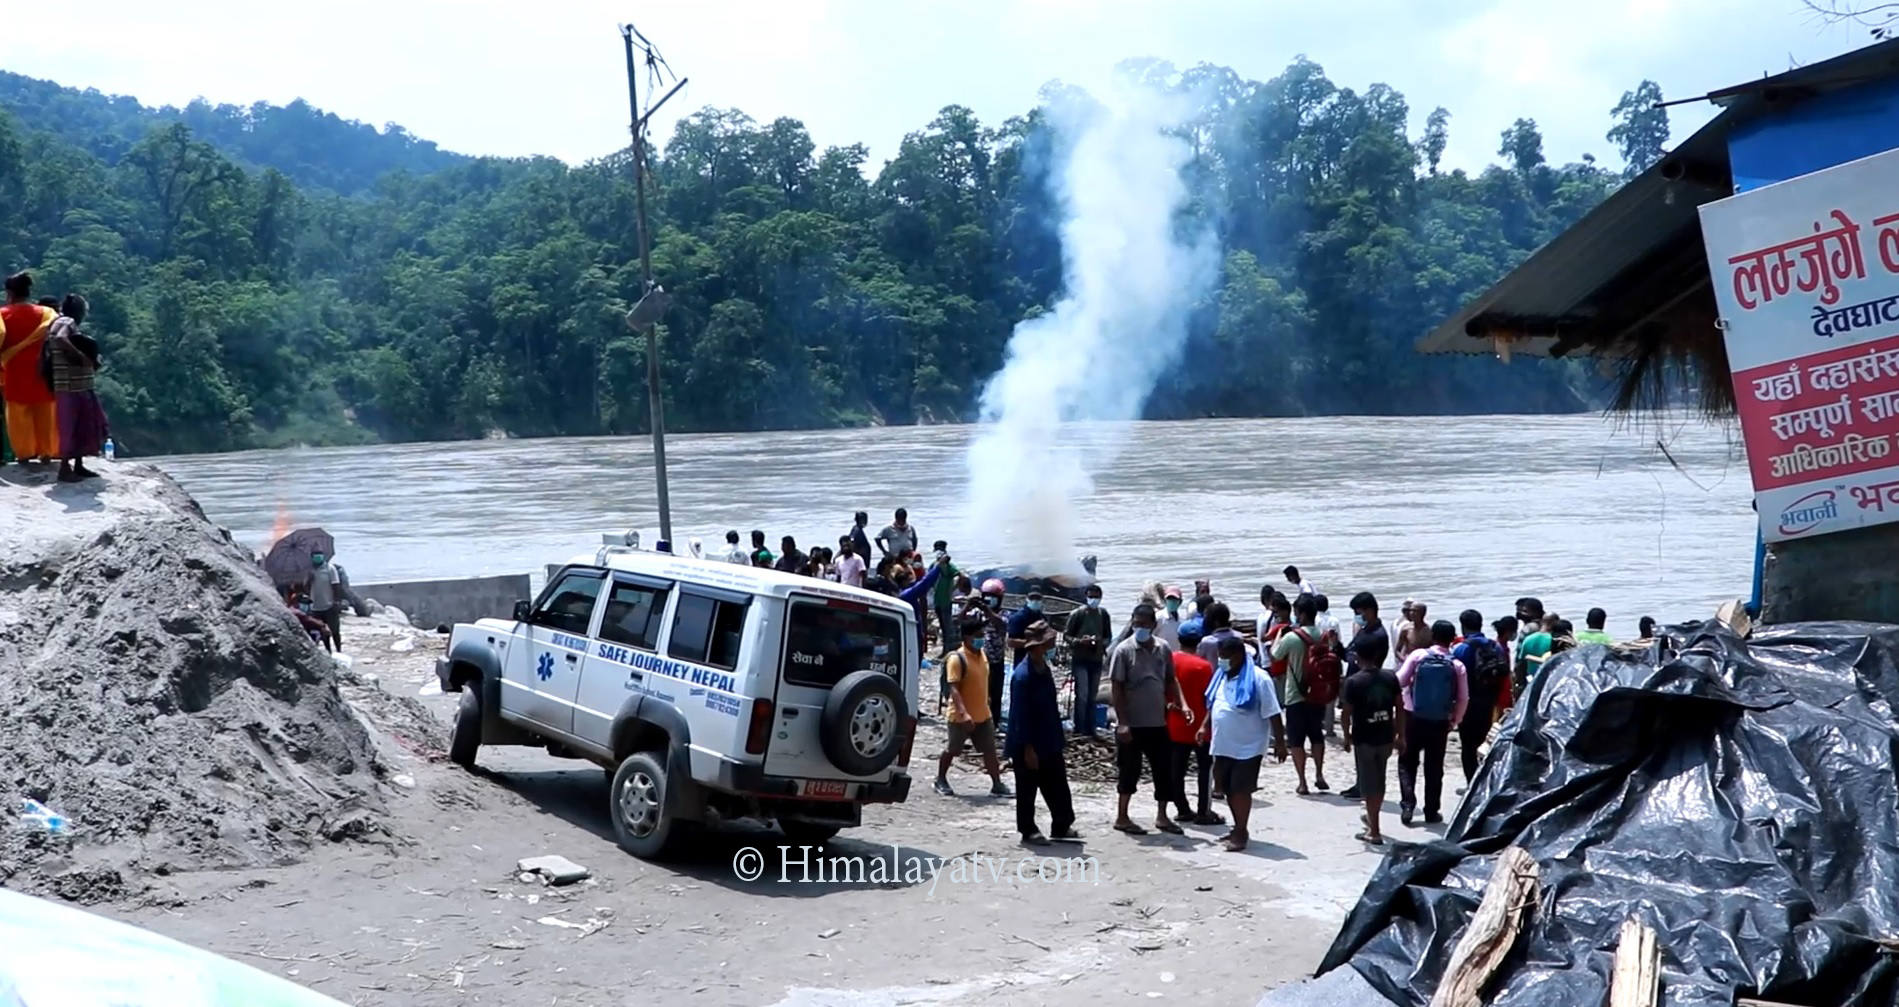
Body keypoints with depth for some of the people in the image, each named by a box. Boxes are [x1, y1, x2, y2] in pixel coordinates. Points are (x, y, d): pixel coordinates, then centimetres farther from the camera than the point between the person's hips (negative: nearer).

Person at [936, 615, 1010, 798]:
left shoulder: (982, 654, 4)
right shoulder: (957, 659, -20)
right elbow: (954, 689, -26)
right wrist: (964, 713, -35)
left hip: (983, 714, 6)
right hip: (961, 716, -6)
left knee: (990, 750, 6)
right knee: (952, 750, 10)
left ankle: (997, 785, 11)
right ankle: (940, 781, 28)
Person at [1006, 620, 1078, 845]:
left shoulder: (1044, 668, 5)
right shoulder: (1023, 675, -23)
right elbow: (1020, 715, -22)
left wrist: (1057, 738, 17)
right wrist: (1028, 748, -21)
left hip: (1049, 743, 9)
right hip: (1028, 746, -9)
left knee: (1057, 786, 14)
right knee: (1027, 790, 6)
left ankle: (1062, 826, 25)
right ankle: (1028, 830, 18)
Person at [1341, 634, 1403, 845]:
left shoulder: (1353, 681, -14)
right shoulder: (1390, 677, -2)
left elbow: (1347, 712, -11)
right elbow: (1399, 708, 3)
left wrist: (1347, 736, 3)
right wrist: (1400, 735, 12)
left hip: (1364, 739, -4)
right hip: (1386, 737, 4)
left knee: (1369, 784, 4)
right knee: (1379, 780, 21)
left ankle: (1374, 832, 6)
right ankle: (1372, 818, 40)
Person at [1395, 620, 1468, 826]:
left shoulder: (1418, 655, -7)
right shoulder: (1457, 665, -3)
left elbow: (1399, 681, -9)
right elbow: (1463, 698, -1)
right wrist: (1455, 719, 13)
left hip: (1414, 717, -1)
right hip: (1440, 722, 1)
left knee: (1407, 762, 12)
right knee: (1434, 767, 12)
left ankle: (1407, 804, -2)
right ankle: (1431, 811, 16)